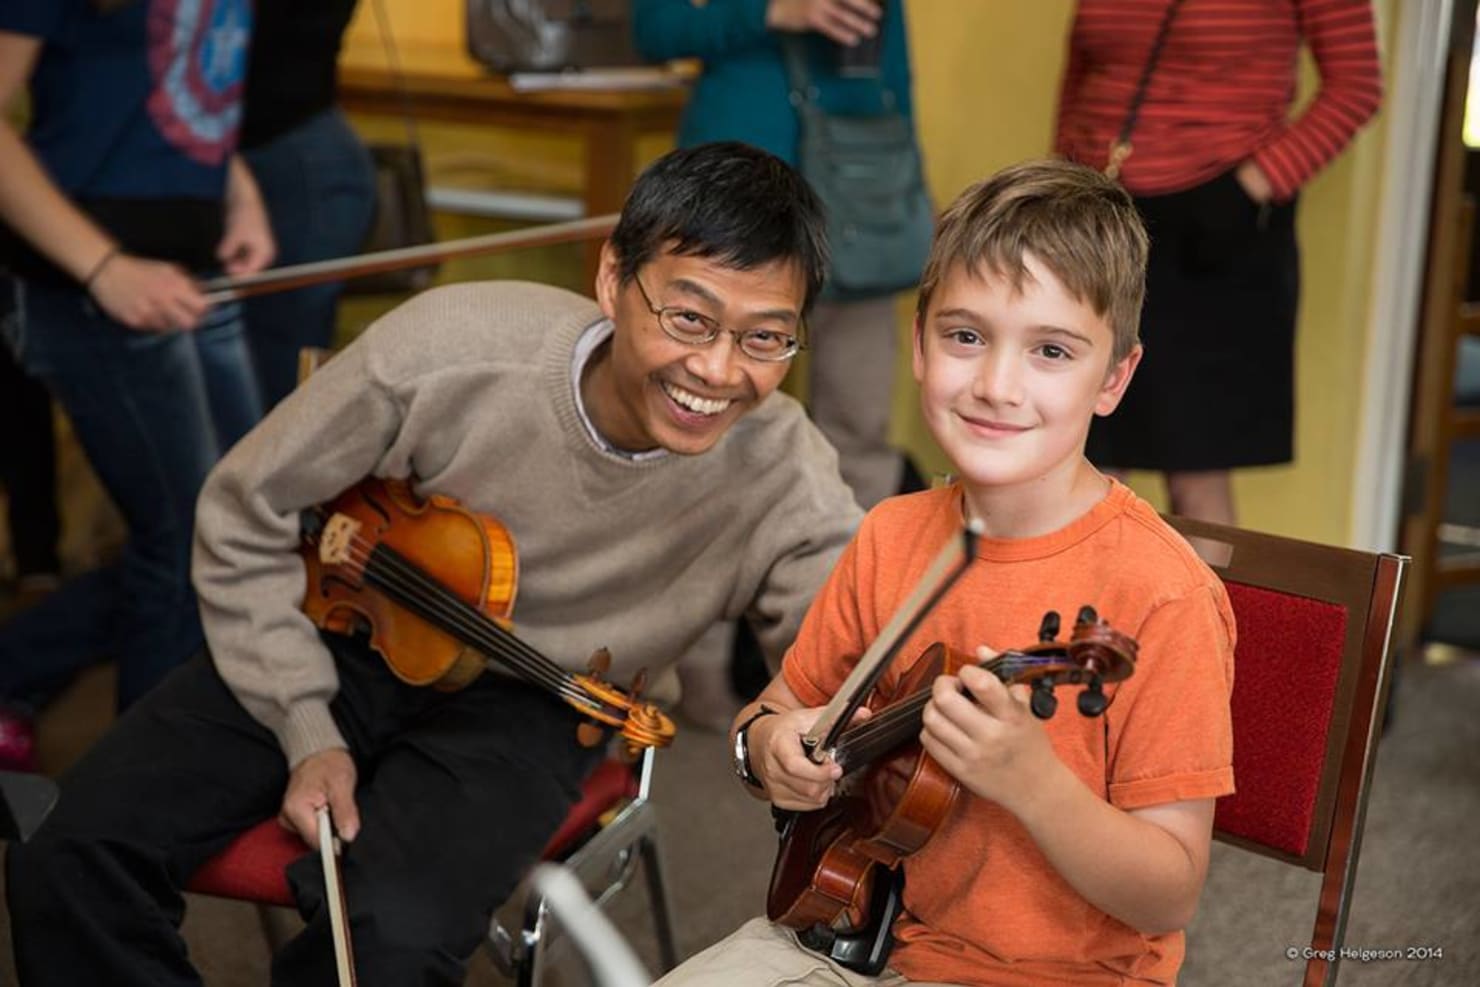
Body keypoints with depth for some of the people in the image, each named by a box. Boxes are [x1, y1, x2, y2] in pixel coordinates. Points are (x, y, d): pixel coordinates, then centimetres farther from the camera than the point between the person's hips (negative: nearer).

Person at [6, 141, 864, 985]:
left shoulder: (785, 482, -24)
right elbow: (246, 516, -9)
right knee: (77, 855, -15)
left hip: (522, 705, -1)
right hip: (351, 638, 1)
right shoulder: (446, 349, -24)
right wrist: (307, 729, -12)